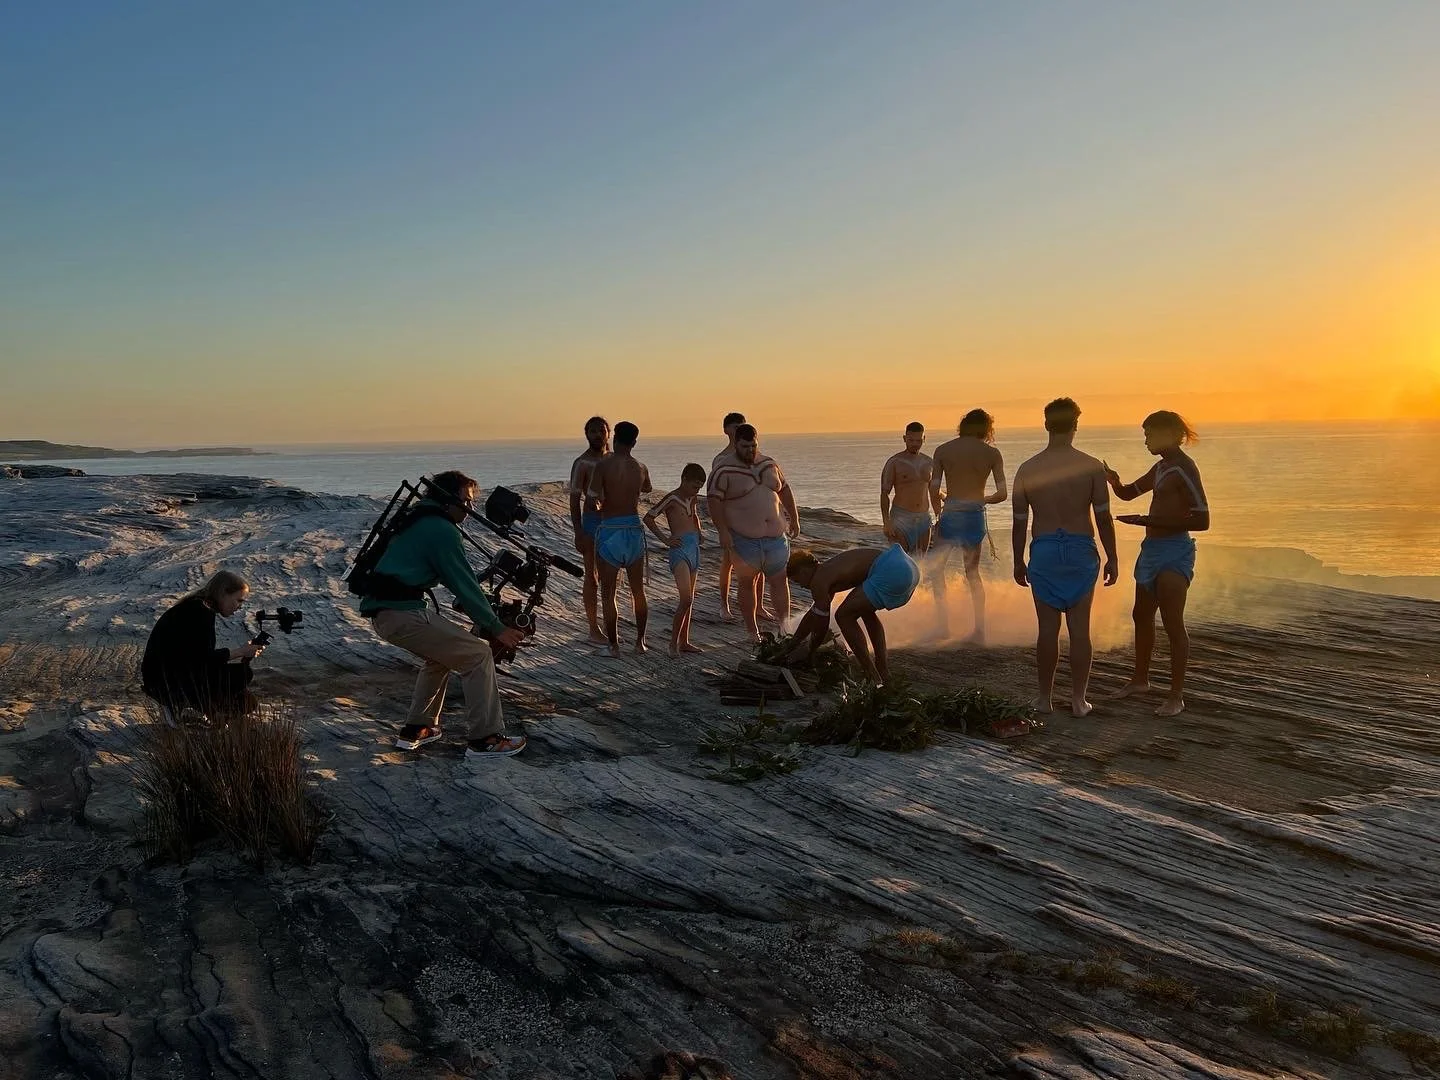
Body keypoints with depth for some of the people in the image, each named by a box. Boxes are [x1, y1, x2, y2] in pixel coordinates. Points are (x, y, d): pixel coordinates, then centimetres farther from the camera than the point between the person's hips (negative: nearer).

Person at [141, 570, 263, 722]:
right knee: (240, 675, -16)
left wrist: (245, 652, 5)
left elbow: (203, 656, 12)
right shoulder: (200, 612, -19)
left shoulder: (195, 606, 11)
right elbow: (204, 659, -22)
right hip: (164, 682, -10)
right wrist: (239, 652, -12)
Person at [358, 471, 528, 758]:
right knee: (478, 656, -4)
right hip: (402, 613, -10)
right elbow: (463, 584, -10)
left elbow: (453, 579, 23)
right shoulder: (441, 529, -10)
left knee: (442, 655, 28)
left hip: (380, 611, 10)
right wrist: (496, 628, -4)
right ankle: (485, 740, -3)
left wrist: (487, 620, 21)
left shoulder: (419, 520, 21)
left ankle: (416, 729, 30)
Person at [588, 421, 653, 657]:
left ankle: (614, 645, 8)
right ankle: (640, 641, 22)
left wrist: (600, 507, 3)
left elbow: (593, 498, -18)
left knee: (608, 593, 6)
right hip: (634, 529, 4)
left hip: (610, 531, -4)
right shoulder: (641, 468, 2)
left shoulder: (603, 465, -12)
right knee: (638, 591, 16)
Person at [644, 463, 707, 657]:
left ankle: (684, 642, 19)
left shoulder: (691, 499, 14)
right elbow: (648, 518, -11)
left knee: (689, 600, 11)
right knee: (686, 599, -16)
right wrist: (665, 539, -11)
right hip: (680, 549, -9)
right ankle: (673, 642, -7)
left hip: (694, 549, 9)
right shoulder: (672, 499, -9)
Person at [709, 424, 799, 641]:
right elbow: (715, 501, -12)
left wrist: (794, 519, 18)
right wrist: (723, 531, -20)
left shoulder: (769, 464, 9)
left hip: (776, 536, 4)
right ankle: (753, 632, 16)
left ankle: (784, 627, 15)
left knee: (780, 581, 6)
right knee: (747, 584, 6)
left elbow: (785, 491, 18)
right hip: (745, 539, -4)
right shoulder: (725, 472, -8)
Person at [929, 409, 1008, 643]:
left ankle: (944, 624, 10)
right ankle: (979, 631, 18)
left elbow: (934, 489, -6)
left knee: (937, 567, 16)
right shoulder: (992, 453, 1)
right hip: (976, 517, 2)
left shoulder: (943, 450, 0)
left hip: (951, 515, -2)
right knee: (972, 572, 17)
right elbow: (1002, 494, -2)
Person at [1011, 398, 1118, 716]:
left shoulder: (1027, 469, -1)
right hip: (1081, 551, -1)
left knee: (1048, 628, 7)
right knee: (1080, 628, 5)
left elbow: (1019, 522, 3)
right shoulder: (1092, 466, -5)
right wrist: (1112, 559, 6)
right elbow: (1103, 518, -4)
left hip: (1044, 551, 1)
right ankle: (1079, 700, 11)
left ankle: (1045, 698, 15)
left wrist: (1018, 562, 13)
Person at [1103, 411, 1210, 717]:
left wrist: (1148, 520, -23)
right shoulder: (1161, 467, 13)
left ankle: (1176, 696, 1)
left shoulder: (1184, 469, -16)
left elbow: (1201, 520, -21)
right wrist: (1113, 480, 0)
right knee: (1142, 616, 18)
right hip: (1152, 548, 10)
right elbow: (1127, 493, 24)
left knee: (1172, 623, -6)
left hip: (1174, 551, -10)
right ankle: (1140, 679, 33)